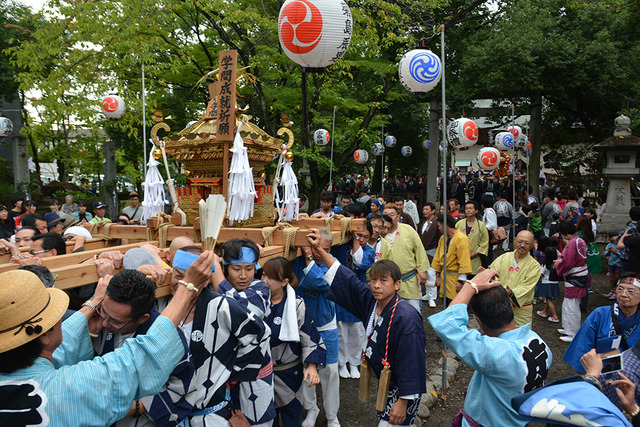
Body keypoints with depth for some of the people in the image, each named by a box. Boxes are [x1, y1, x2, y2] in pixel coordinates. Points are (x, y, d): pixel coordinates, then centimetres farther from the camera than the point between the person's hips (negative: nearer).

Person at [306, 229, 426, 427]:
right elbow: (345, 278, 1)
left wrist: (402, 402, -20)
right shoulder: (370, 299, -7)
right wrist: (320, 250, -1)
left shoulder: (407, 319, -28)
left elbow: (411, 364, -25)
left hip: (403, 389, -7)